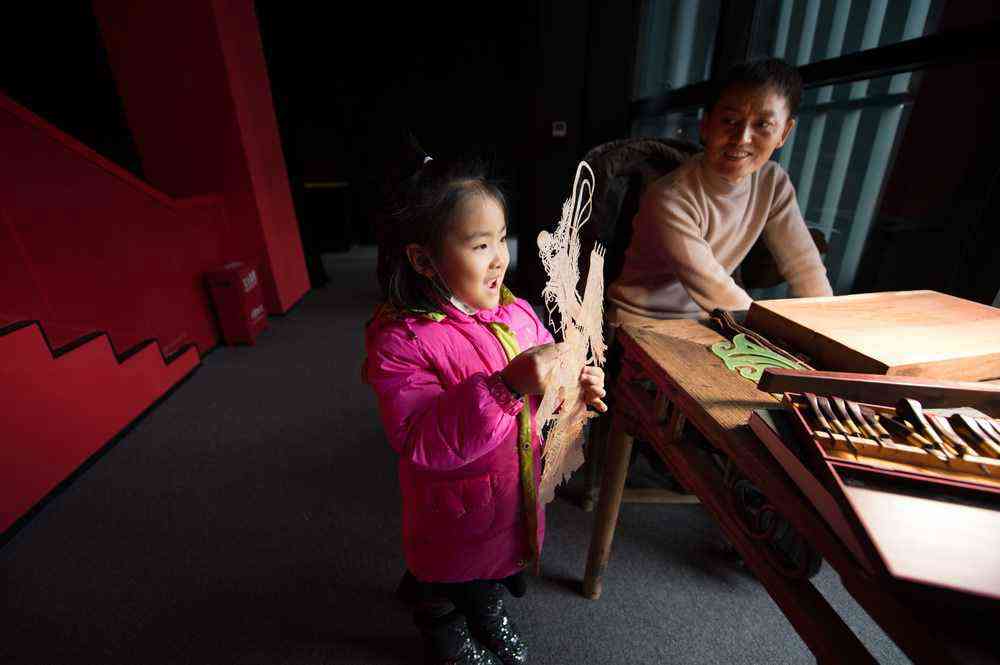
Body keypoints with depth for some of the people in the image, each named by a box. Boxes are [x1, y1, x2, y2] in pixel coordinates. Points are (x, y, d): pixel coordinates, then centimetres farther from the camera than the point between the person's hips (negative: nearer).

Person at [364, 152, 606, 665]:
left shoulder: (514, 312, -10)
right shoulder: (400, 340, -28)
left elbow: (542, 386, 4)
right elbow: (419, 443, -35)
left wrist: (575, 385, -18)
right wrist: (505, 388, -44)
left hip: (515, 495, 5)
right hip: (451, 514, -4)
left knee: (496, 567, 34)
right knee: (444, 587, 27)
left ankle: (492, 617, 67)